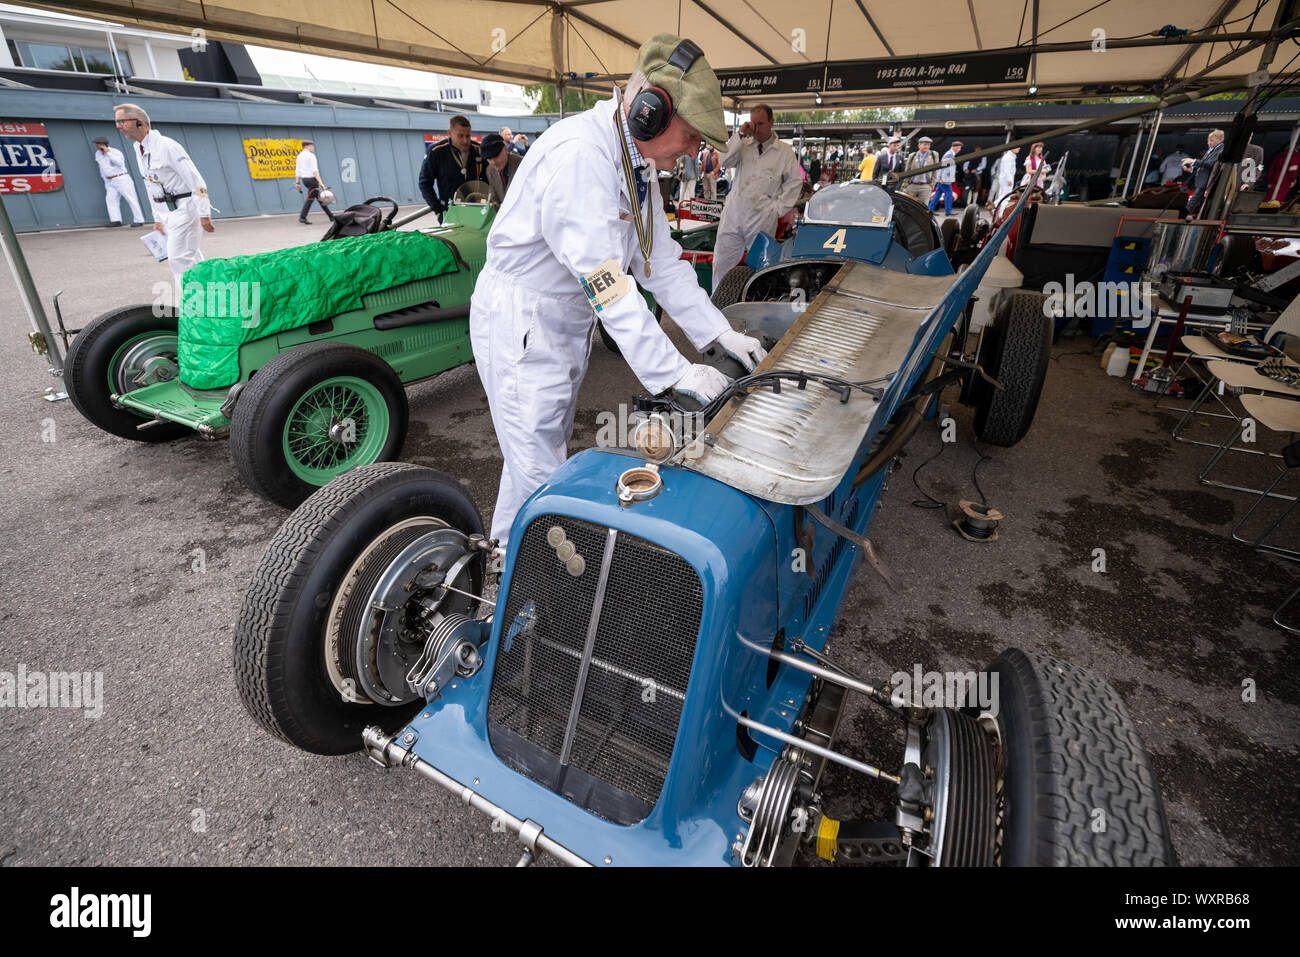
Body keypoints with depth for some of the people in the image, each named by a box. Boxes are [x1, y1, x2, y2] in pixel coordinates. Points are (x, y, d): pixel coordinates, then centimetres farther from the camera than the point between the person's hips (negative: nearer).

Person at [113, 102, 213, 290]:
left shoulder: (166, 146, -13)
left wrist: (204, 215, -21)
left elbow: (196, 181, -17)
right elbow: (150, 186, 20)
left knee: (178, 258, -12)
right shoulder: (138, 149, 13)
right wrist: (157, 218, 17)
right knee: (190, 257, 11)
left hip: (183, 209, -8)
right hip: (166, 212, 9)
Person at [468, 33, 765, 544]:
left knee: (550, 448, 19)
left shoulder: (637, 161, 6)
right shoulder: (579, 154, -26)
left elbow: (660, 257, 6)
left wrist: (720, 334, -2)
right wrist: (674, 372, -31)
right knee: (536, 468, -4)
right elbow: (607, 281, -32)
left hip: (569, 322, 10)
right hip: (521, 323, -10)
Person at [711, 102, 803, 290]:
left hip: (762, 220, -2)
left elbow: (795, 181, 8)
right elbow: (724, 161, -4)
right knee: (721, 264, 2)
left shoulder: (785, 151, 6)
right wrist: (740, 134, -9)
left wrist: (779, 207, -1)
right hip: (733, 215, 2)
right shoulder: (744, 145, 11)